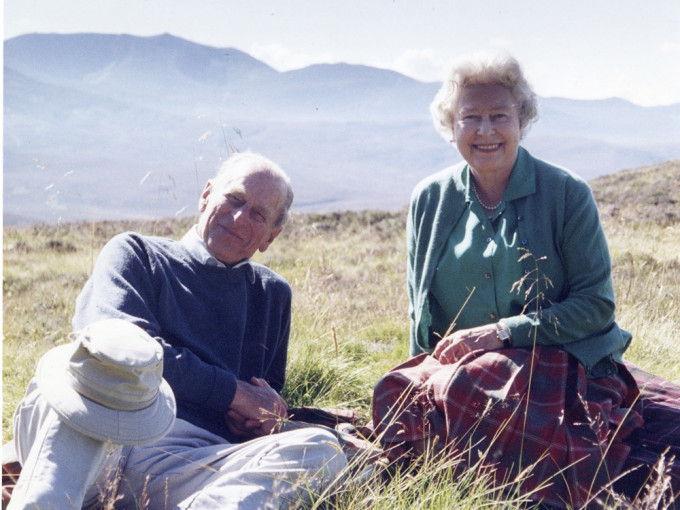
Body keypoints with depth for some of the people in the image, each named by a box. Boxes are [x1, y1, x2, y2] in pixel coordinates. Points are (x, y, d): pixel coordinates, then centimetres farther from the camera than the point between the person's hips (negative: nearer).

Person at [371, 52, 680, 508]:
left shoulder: (567, 194, -4)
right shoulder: (430, 199, 7)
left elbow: (597, 304, -6)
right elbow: (420, 314, 16)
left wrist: (503, 332, -14)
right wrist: (427, 371, 2)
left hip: (556, 368, -3)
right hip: (454, 364, 3)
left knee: (468, 389, -34)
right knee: (401, 396, -30)